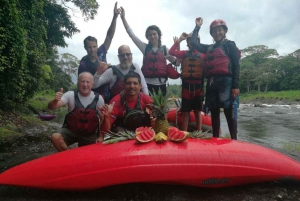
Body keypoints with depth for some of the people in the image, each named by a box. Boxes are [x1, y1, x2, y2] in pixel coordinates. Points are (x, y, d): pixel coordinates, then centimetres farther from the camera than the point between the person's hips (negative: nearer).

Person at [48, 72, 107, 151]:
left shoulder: (98, 98, -10)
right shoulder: (70, 95, -12)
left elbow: (103, 119, -2)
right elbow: (51, 107, -21)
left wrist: (101, 136, -8)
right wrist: (55, 101, -45)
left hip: (90, 135, 1)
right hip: (70, 130, 0)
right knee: (55, 137, -25)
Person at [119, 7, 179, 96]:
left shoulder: (164, 49, 9)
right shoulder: (145, 47, 8)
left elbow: (177, 62, 7)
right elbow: (131, 34, 4)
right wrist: (123, 17, -1)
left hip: (161, 84, 1)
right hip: (147, 83, 0)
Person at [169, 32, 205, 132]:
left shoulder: (203, 55, 3)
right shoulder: (184, 53, 7)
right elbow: (171, 52, -6)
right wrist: (180, 39, -5)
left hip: (198, 86, 0)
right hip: (186, 86, 1)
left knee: (197, 111, 10)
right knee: (185, 112, 4)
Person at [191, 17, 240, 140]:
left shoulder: (230, 45, 7)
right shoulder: (209, 48, 23)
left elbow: (236, 66, -1)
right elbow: (193, 43, 23)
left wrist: (235, 86, -11)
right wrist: (197, 27, 25)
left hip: (225, 81, -5)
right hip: (211, 83, 6)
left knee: (229, 112, -6)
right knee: (214, 112, 7)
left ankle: (234, 140, -1)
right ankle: (215, 139, 15)